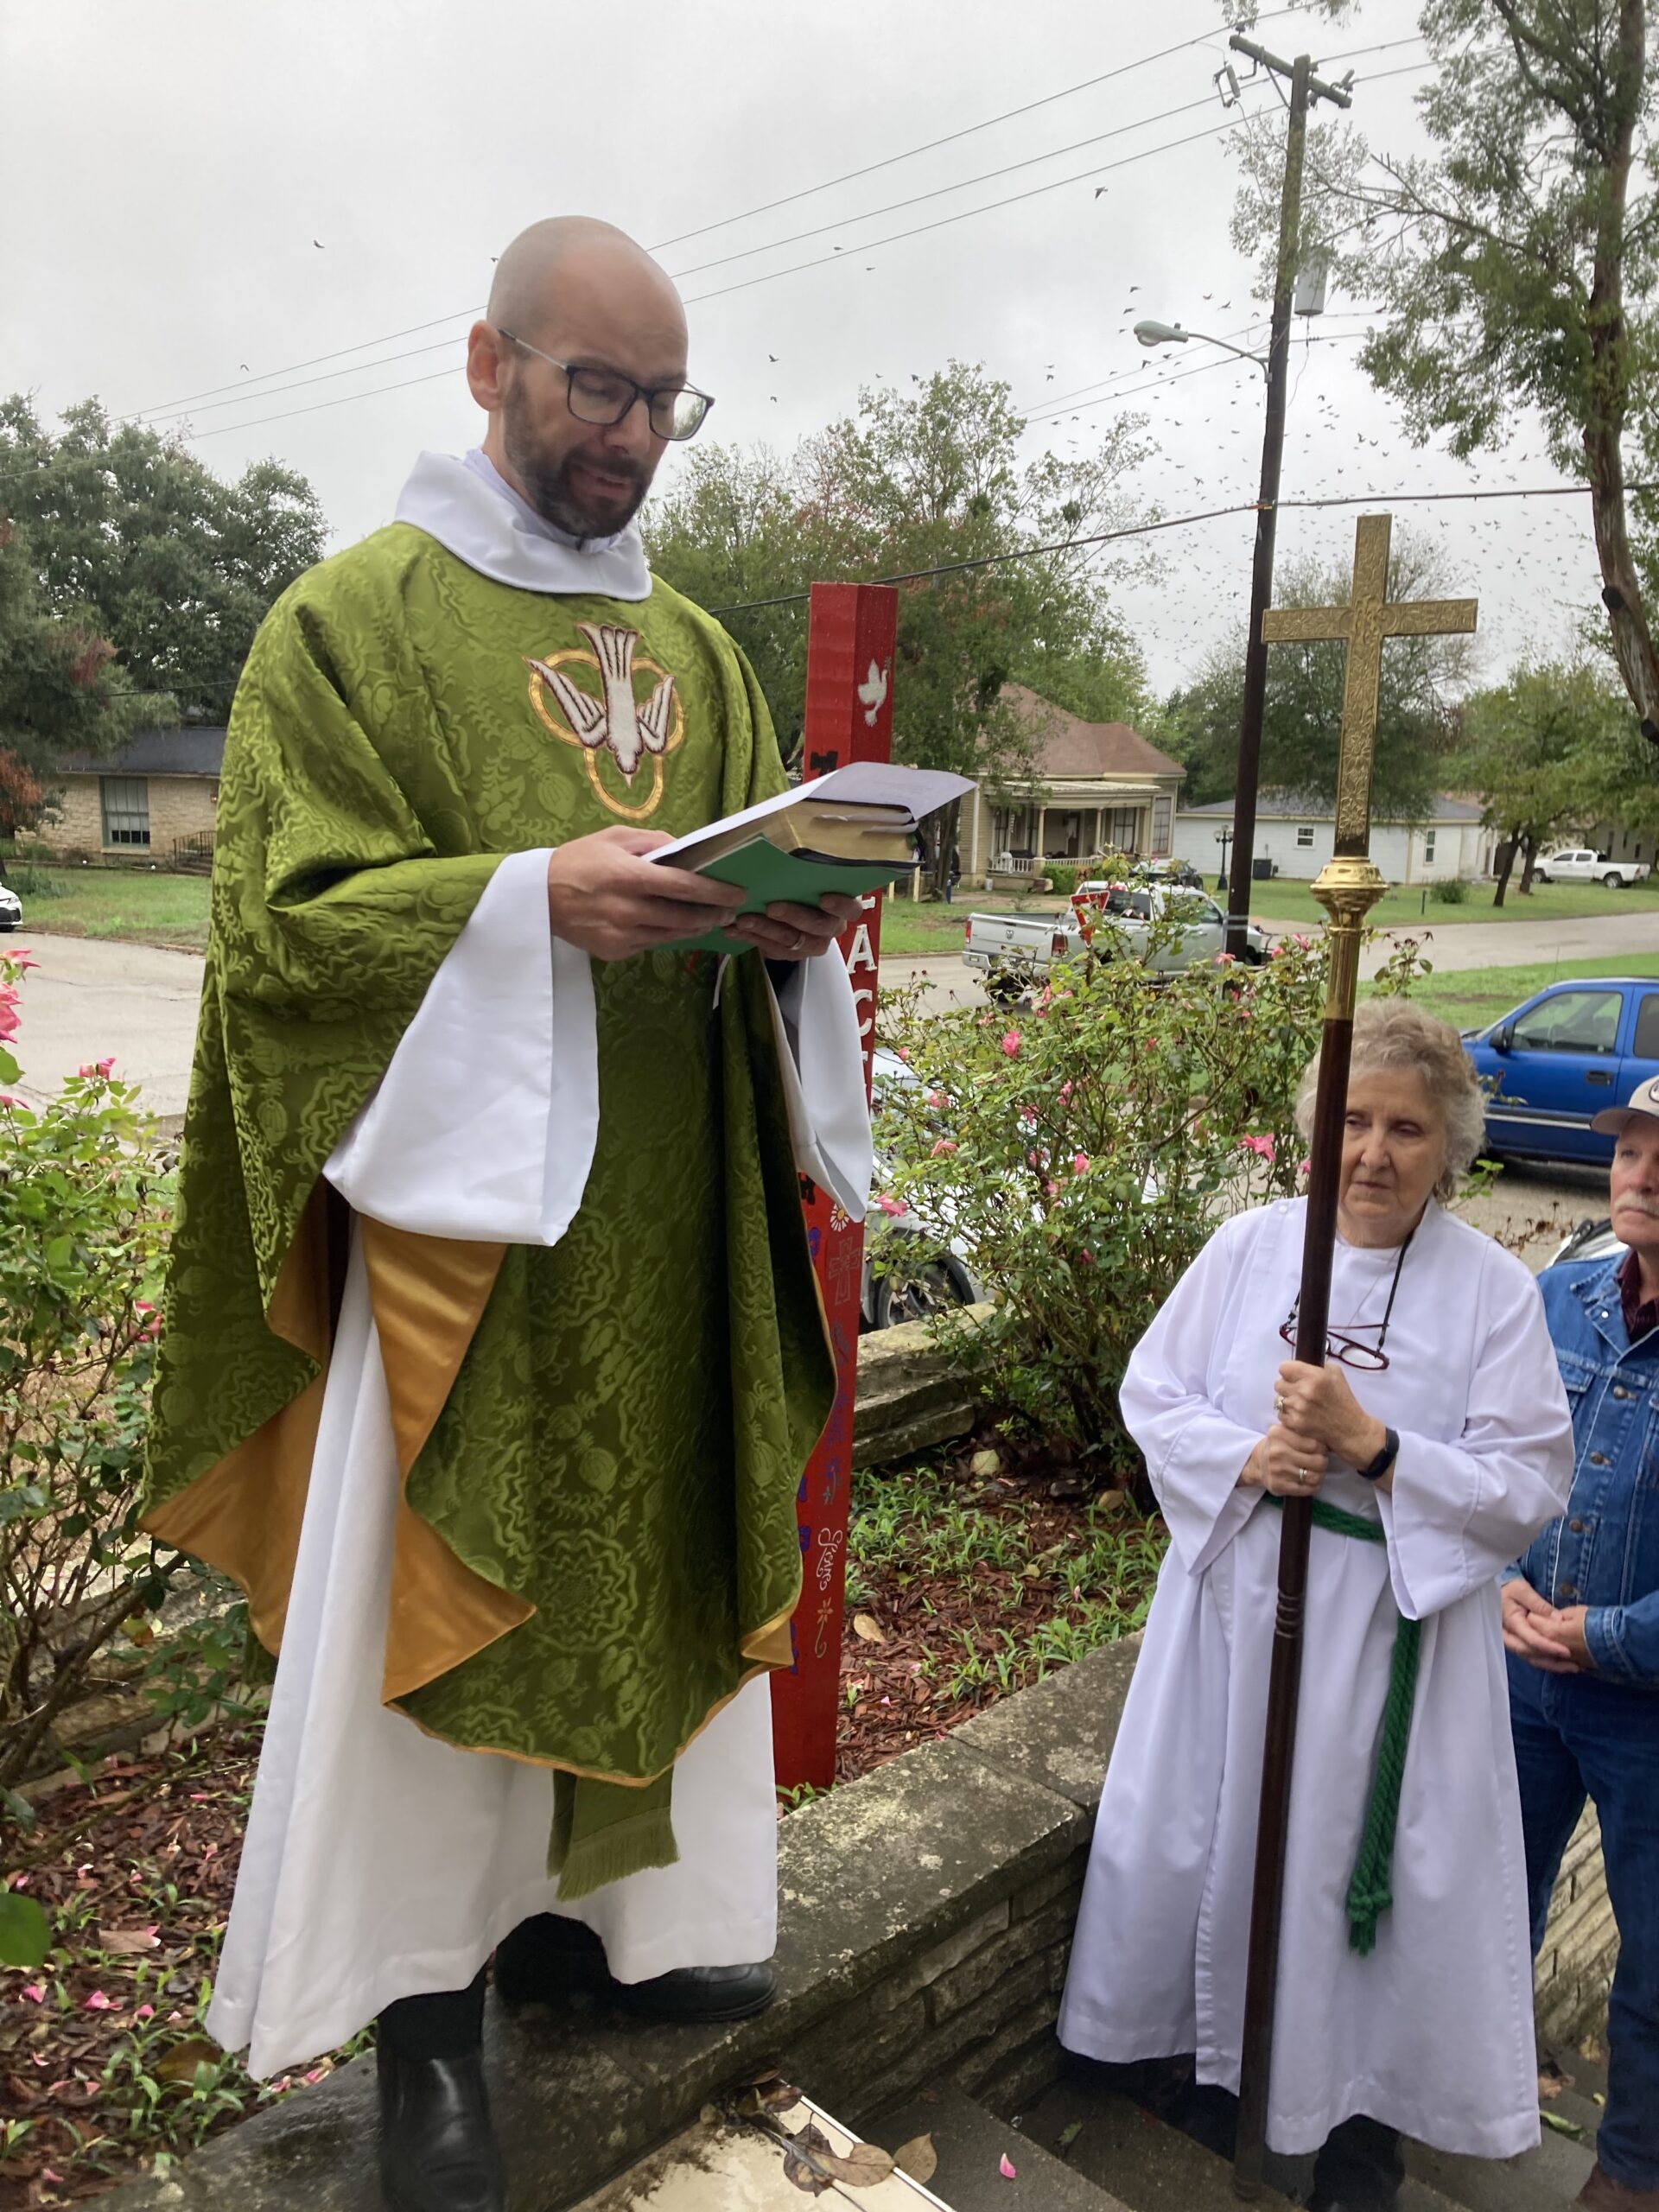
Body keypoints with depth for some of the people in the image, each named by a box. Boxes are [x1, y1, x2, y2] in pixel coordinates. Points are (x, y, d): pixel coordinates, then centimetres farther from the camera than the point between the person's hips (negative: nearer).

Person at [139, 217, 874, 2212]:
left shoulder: (695, 645, 16)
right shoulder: (351, 617, -1)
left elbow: (758, 871, 18)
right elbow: (283, 918, -9)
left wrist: (794, 926, -5)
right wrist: (534, 901, -23)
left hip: (668, 1217, 6)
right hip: (463, 1204, -5)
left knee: (643, 1557, 14)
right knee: (433, 1593, 2)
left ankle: (588, 1902, 35)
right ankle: (424, 1995, 22)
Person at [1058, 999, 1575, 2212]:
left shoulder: (1494, 1289, -10)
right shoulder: (1250, 1243, -5)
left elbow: (1527, 1487, -11)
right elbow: (1152, 1391, 0)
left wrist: (1370, 1445, -23)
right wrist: (1245, 1457, -17)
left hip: (1398, 1624, -2)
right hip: (1237, 1591, 3)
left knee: (1371, 1861, 10)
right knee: (1208, 1828, 17)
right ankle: (1215, 2049, 46)